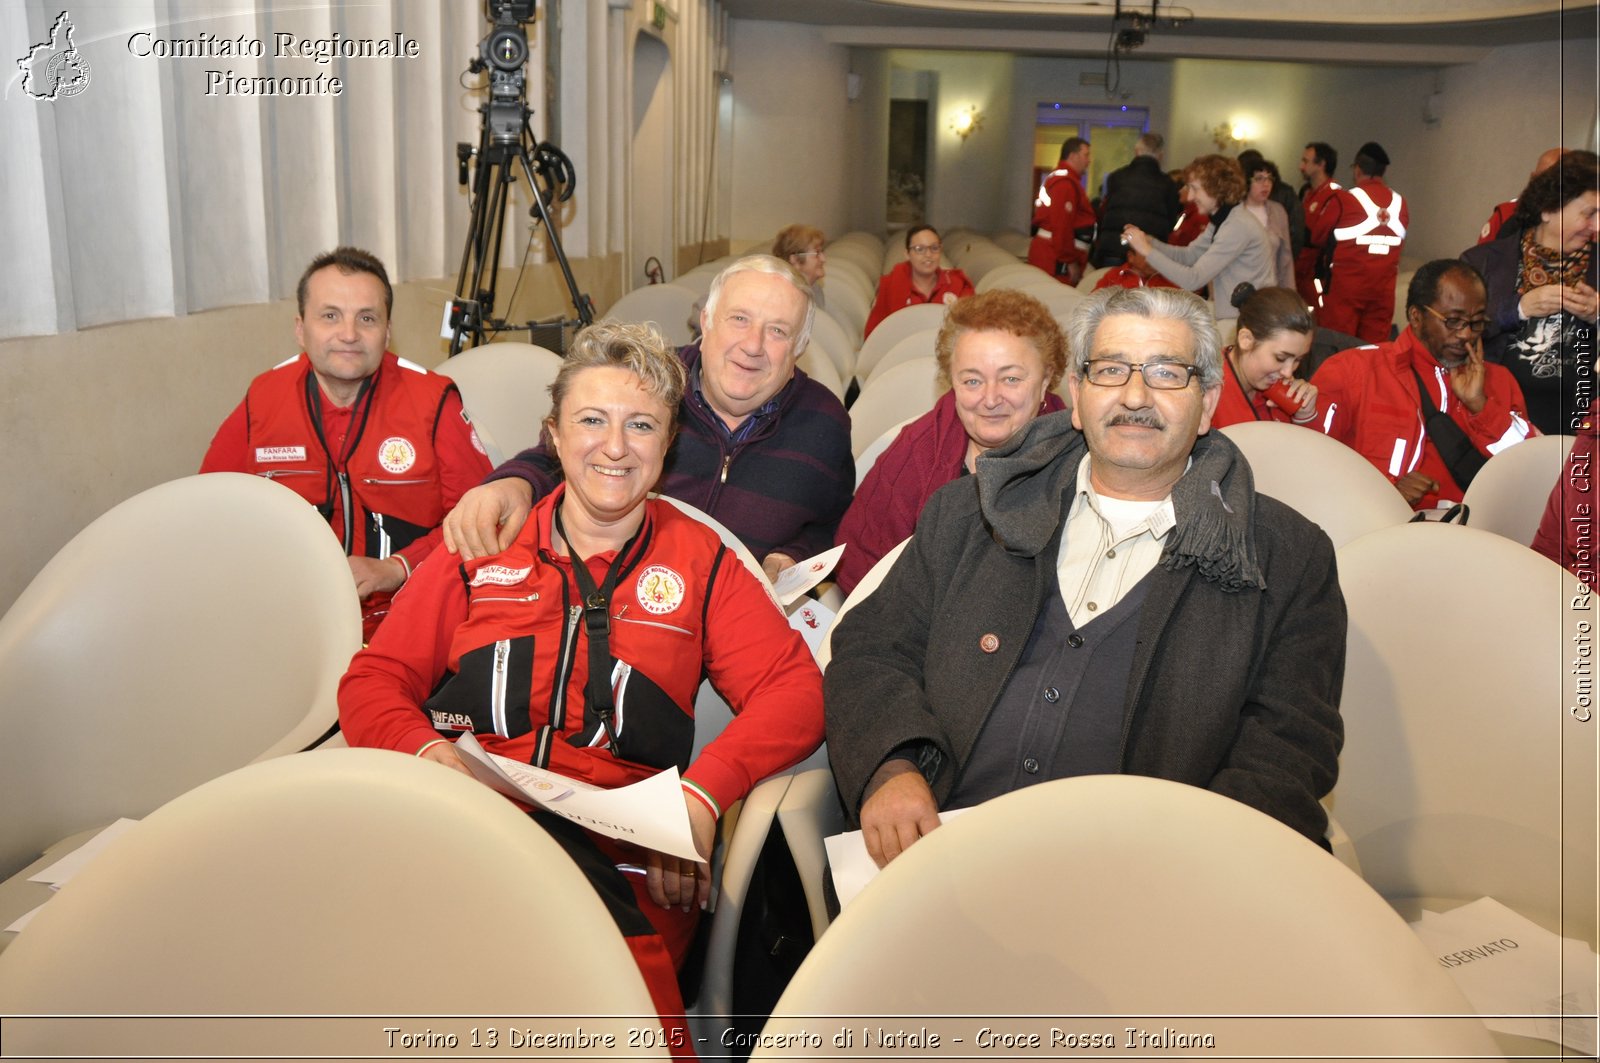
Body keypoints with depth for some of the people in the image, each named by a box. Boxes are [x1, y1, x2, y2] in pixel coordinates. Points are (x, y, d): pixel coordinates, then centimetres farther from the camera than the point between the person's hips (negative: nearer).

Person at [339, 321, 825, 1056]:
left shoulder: (699, 560, 16)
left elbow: (794, 692, 7)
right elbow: (373, 680, 15)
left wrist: (704, 791, -10)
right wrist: (427, 751, -7)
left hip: (616, 852, 0)